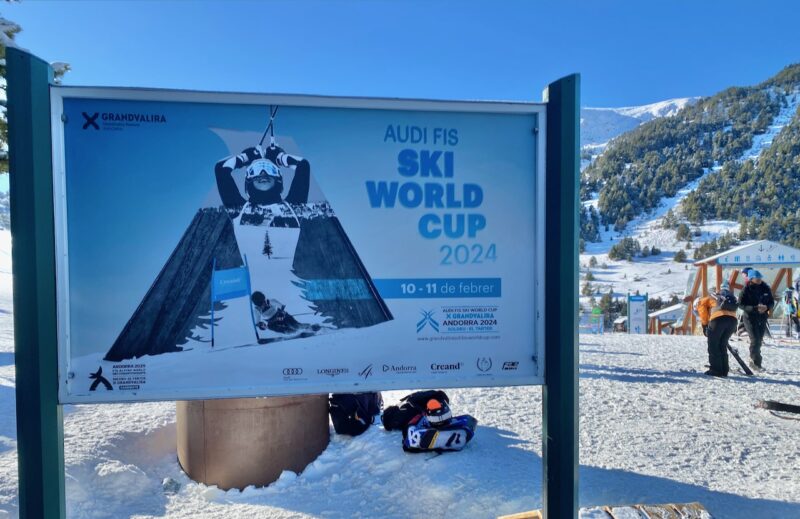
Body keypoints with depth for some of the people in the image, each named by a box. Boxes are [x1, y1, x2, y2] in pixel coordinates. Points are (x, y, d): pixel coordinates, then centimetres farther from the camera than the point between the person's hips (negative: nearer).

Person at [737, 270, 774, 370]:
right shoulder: (746, 289, -11)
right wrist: (755, 308, -24)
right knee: (755, 340, -11)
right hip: (750, 318, -5)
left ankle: (753, 360, 27)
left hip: (763, 318, 5)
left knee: (759, 340, 11)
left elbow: (772, 302, 8)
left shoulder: (766, 288, 2)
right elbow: (741, 304, -12)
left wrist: (767, 307, -14)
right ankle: (757, 362, 1)